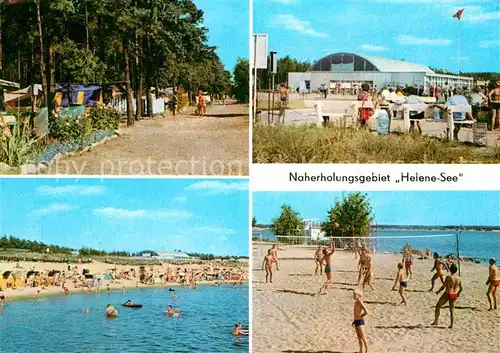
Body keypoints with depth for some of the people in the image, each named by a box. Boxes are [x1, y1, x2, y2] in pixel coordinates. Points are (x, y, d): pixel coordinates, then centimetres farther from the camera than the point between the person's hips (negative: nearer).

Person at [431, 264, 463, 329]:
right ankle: (451, 325, 11)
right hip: (454, 295, 5)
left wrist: (438, 291, 2)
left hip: (447, 294, -5)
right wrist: (458, 294, 27)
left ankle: (435, 322, 14)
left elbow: (443, 287, -15)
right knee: (452, 310, 15)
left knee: (438, 306, 12)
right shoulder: (459, 278, 1)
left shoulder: (449, 277, -16)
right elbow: (461, 288, 8)